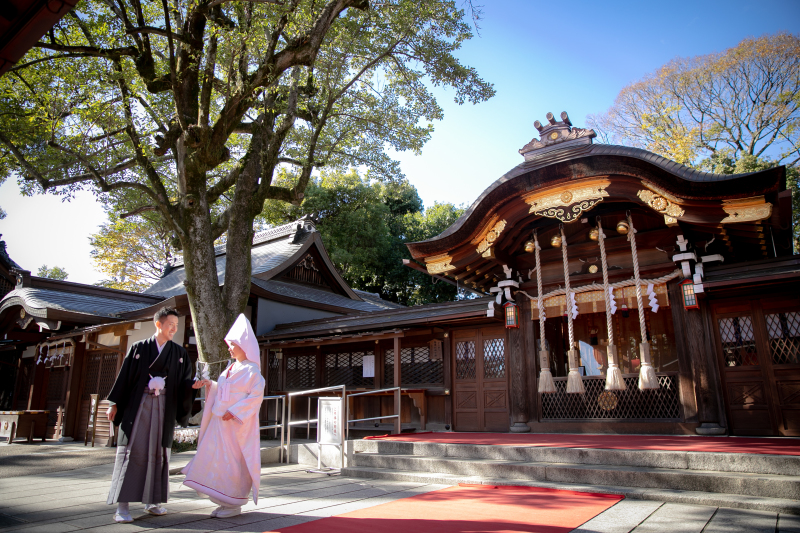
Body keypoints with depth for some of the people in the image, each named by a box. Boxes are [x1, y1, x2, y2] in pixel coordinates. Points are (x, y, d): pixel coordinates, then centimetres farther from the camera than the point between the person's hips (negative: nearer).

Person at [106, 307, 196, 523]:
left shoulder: (179, 353, 9)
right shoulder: (138, 348, 4)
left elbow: (184, 381, 5)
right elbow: (125, 376, 3)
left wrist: (194, 384, -16)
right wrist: (115, 404, 0)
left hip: (164, 407, 2)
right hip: (138, 405, -2)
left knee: (158, 452, 4)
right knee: (133, 449, -6)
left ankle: (151, 501, 14)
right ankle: (122, 505, -2)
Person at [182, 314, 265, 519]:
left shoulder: (251, 370, -12)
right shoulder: (232, 368, 13)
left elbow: (256, 396, -18)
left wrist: (234, 412, -21)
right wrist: (209, 384, 3)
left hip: (237, 424, -8)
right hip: (221, 422, 8)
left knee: (233, 462, -1)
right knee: (217, 459, 9)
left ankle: (234, 504, 12)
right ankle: (226, 502, 20)